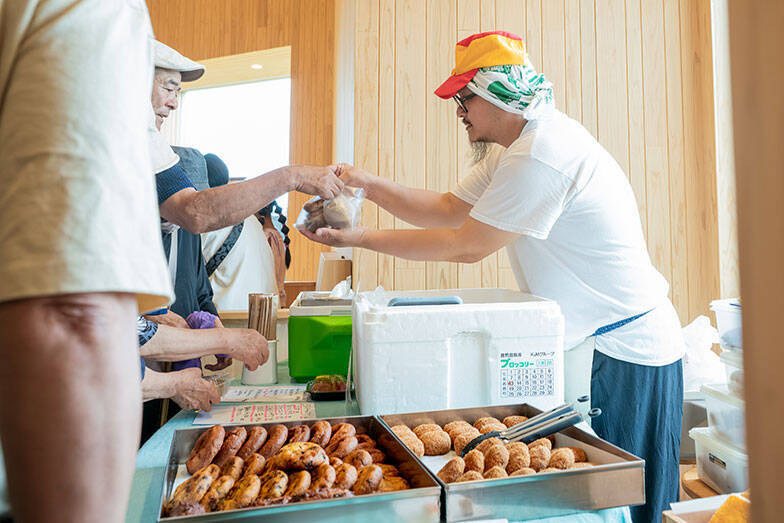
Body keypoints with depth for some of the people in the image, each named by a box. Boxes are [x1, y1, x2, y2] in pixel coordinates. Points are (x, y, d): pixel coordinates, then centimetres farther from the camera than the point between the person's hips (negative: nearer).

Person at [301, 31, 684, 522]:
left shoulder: (542, 154, -25)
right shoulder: (512, 149, 9)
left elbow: (467, 245, -23)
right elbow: (448, 209, 7)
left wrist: (361, 238, -17)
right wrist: (369, 184, -2)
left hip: (626, 353, -9)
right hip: (589, 340, 9)